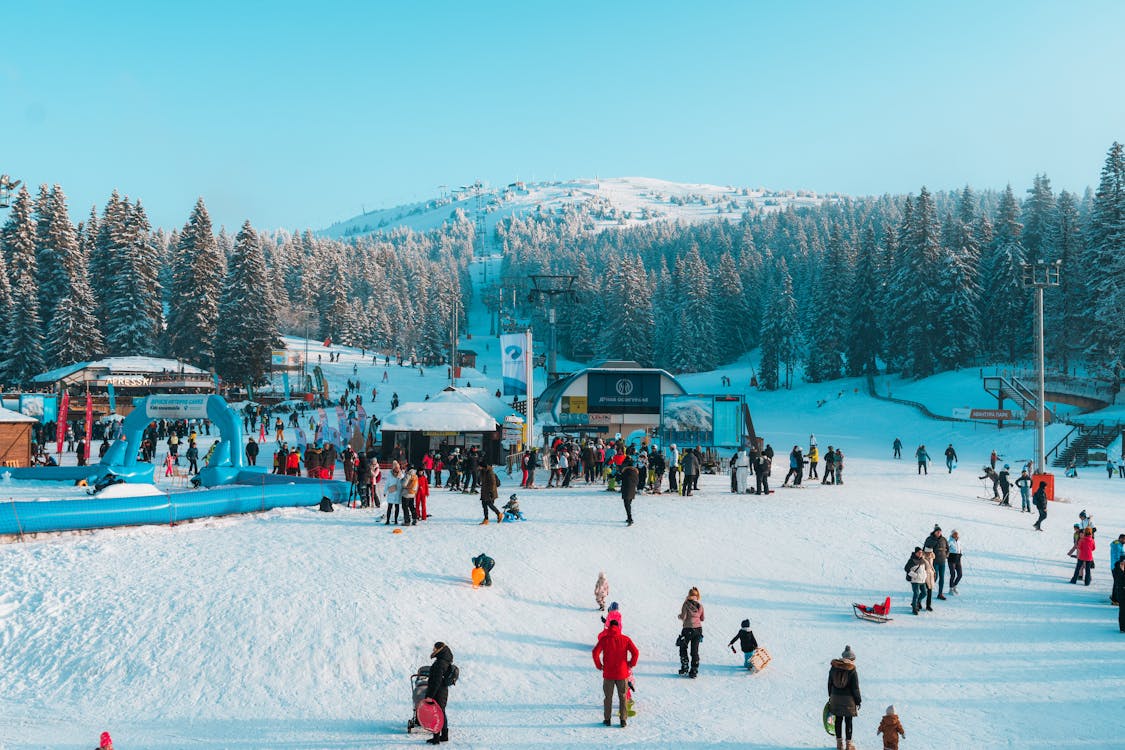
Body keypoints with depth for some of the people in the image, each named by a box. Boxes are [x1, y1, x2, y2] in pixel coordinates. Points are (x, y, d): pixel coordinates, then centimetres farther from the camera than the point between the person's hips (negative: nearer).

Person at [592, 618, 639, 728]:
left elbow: (595, 652, -14)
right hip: (622, 673, 0)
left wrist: (599, 665, 1)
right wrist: (631, 664, 4)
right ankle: (623, 720, 9)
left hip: (608, 673, 0)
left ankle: (607, 719, 13)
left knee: (608, 697, 11)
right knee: (623, 697, 10)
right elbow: (635, 652, -10)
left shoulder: (604, 639, -4)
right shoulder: (625, 639, -3)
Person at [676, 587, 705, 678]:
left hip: (688, 629, -4)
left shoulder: (686, 604, -10)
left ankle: (685, 668, 12)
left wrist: (679, 616, 7)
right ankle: (694, 671, 7)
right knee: (695, 650, 9)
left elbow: (683, 617, -14)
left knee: (683, 648, 15)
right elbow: (702, 619, 9)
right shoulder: (700, 605, 3)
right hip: (698, 629, 4)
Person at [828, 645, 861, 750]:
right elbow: (855, 688, -10)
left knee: (838, 720, 12)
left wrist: (830, 696, 19)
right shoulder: (852, 671, -13)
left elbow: (830, 683, 8)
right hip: (848, 698, -4)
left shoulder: (834, 668, 0)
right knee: (848, 721, 6)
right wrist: (858, 701, 1)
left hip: (835, 698, 4)